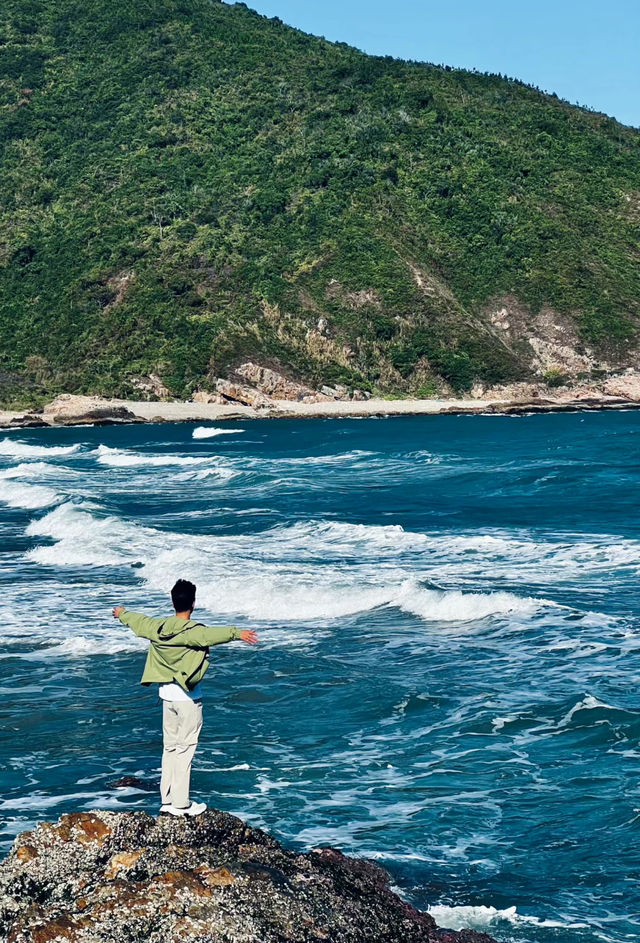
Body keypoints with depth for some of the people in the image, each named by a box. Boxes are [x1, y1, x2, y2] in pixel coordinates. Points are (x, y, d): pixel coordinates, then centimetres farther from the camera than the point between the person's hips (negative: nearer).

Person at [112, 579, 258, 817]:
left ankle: (167, 800, 18)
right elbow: (213, 634, -38)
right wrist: (237, 633, -53)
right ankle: (181, 804, 2)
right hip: (187, 697, -7)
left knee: (170, 747, 14)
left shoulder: (158, 627, 3)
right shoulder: (193, 630, -17)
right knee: (185, 748, -1)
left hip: (166, 693, 7)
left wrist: (122, 614, 44)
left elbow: (139, 621, 23)